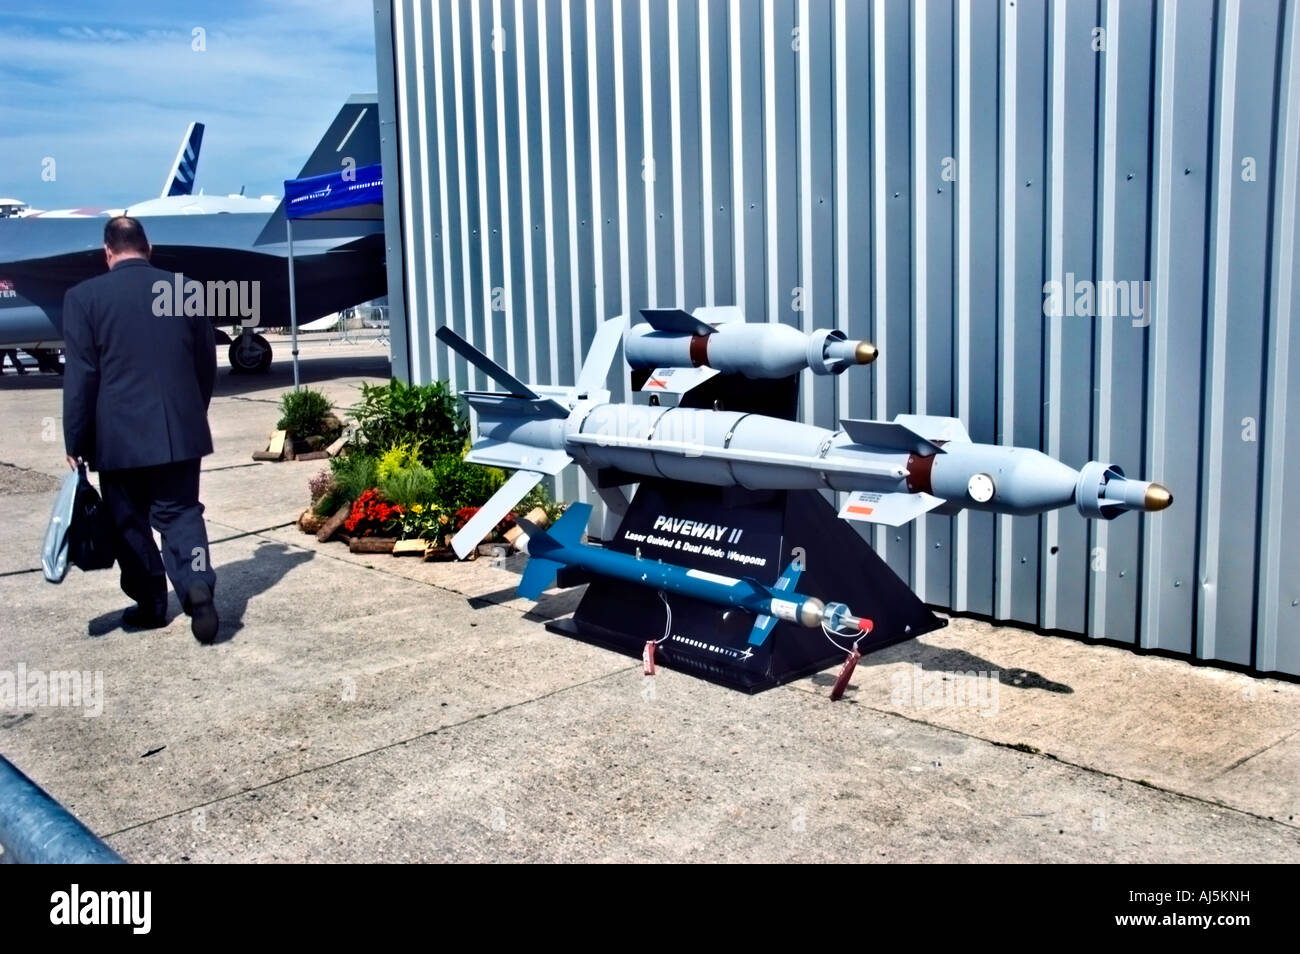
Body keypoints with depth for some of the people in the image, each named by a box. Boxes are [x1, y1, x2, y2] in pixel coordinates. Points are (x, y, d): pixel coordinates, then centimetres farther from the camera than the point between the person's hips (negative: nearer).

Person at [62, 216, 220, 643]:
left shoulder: (83, 296, -6)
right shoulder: (186, 289, 2)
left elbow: (80, 375, -7)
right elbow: (207, 364, 9)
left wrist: (75, 441, 0)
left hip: (118, 434, -2)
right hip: (180, 430, 2)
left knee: (129, 521, 12)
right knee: (180, 513, 8)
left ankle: (150, 604, 20)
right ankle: (197, 584, -15)